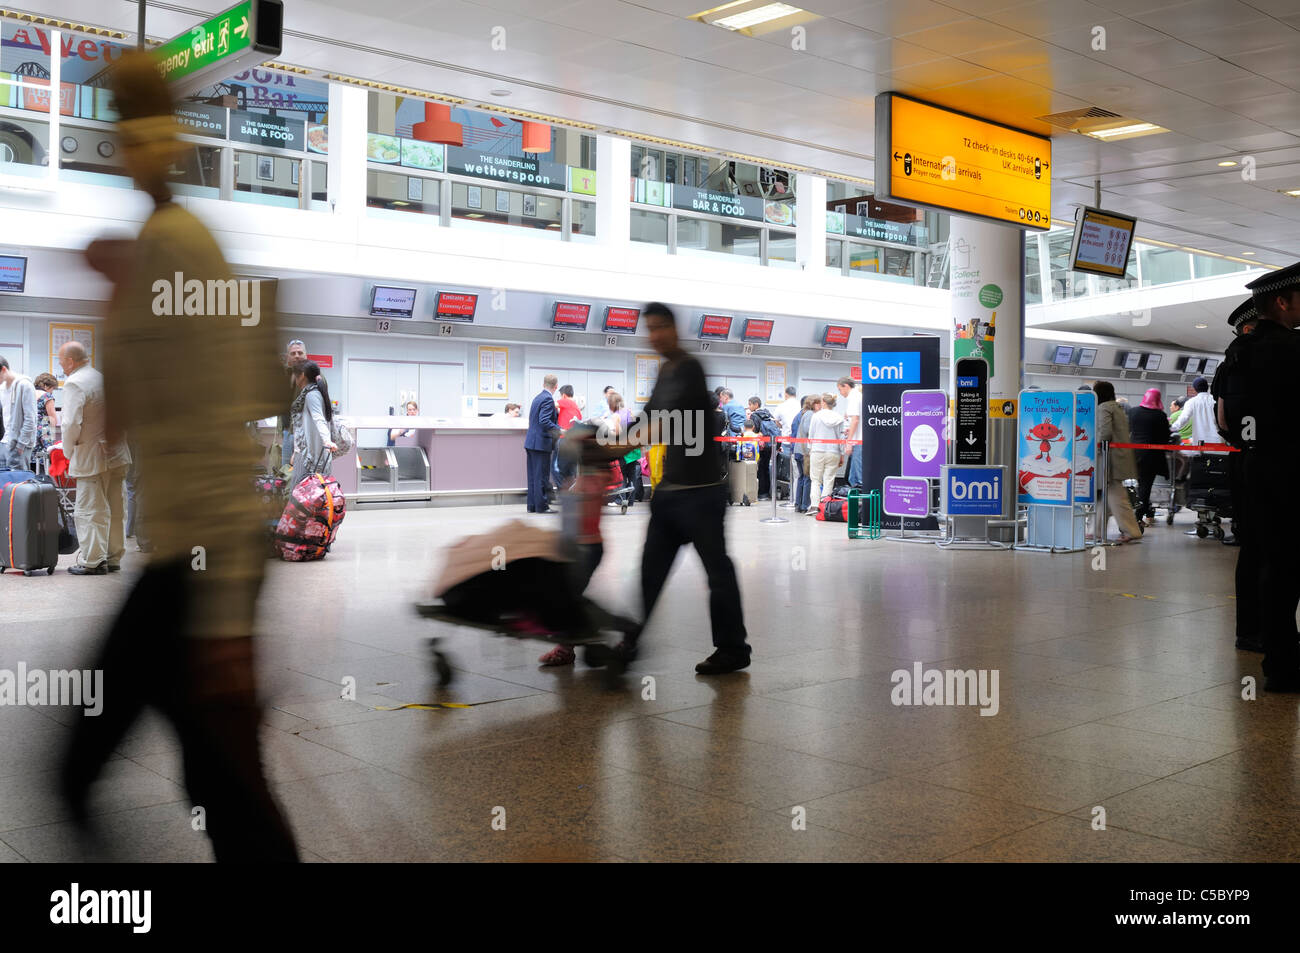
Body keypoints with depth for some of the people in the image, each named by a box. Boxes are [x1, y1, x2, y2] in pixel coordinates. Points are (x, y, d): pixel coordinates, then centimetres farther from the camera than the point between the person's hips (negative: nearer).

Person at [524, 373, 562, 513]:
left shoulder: (537, 398, 14)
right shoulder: (548, 399, -13)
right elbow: (544, 421, -22)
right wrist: (559, 431, -23)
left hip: (531, 442, 9)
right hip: (541, 442, -9)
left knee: (533, 476, 12)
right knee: (542, 475, -4)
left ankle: (532, 505, 15)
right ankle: (541, 506, -1)